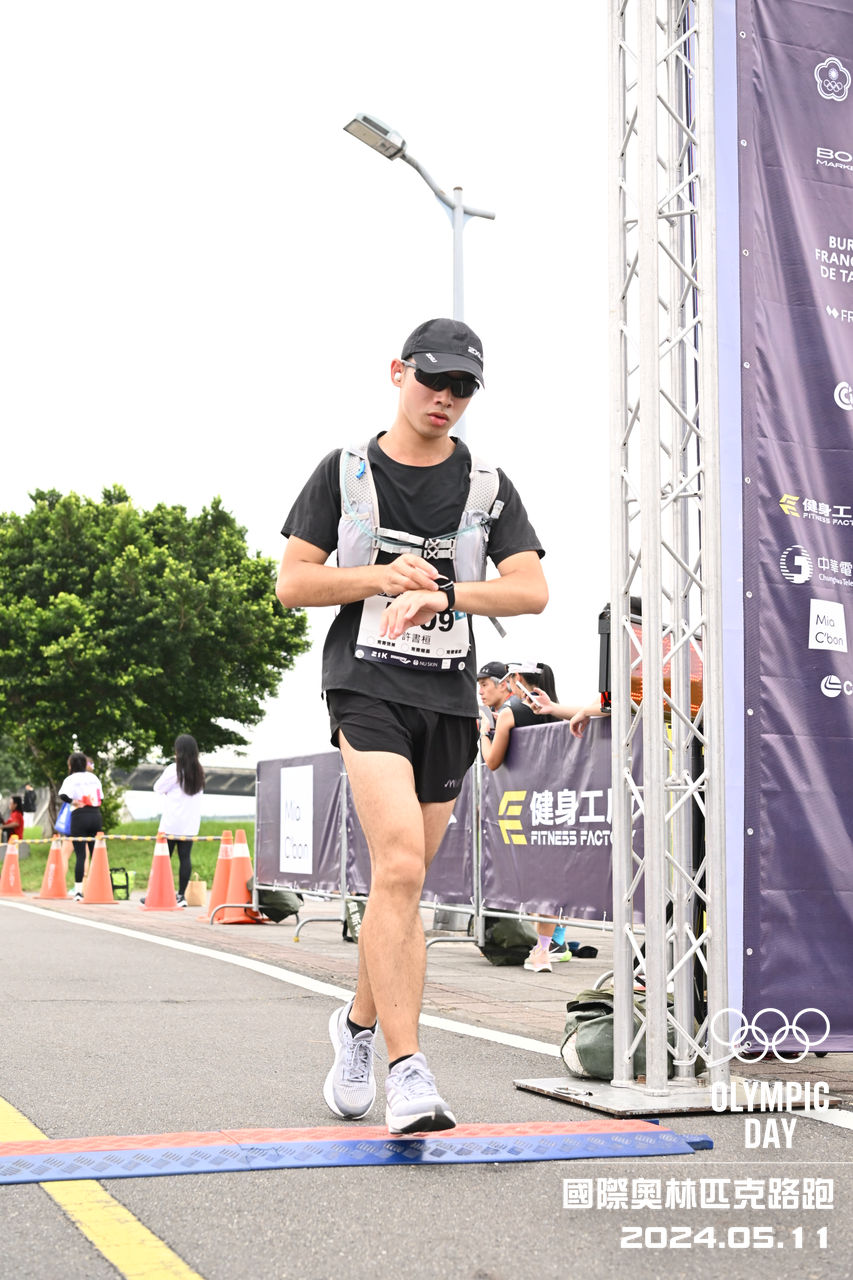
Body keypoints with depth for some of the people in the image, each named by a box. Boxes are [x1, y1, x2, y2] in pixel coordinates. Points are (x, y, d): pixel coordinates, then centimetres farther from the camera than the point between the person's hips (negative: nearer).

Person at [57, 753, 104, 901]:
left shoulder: (71, 779, -4)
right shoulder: (94, 777, 12)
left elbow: (63, 795, -21)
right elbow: (101, 798, 17)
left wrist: (73, 802, -7)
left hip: (80, 817, -4)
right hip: (96, 816, 4)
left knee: (80, 855, -4)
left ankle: (78, 890, -7)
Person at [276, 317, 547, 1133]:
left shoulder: (487, 484, 10)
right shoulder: (345, 472, 6)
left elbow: (532, 590, -1)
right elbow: (292, 583, 3)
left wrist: (442, 594, -17)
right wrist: (381, 578, -11)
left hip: (449, 698, 3)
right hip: (366, 686, -3)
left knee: (403, 883, 9)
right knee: (400, 865, -21)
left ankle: (359, 1023, 34)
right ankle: (406, 1071, -23)